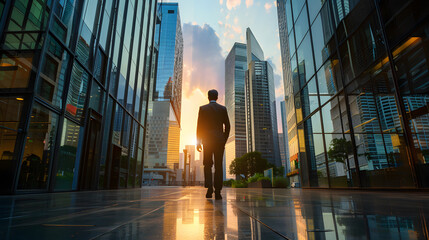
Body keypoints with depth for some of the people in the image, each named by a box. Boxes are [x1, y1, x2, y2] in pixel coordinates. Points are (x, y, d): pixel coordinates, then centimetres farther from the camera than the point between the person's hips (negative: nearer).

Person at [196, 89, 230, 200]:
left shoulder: (202, 108, 4)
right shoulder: (223, 109, 7)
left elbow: (199, 126, 0)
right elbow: (227, 126, 5)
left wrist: (198, 142, 3)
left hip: (207, 140, 0)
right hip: (220, 140, 1)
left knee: (207, 165, 9)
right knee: (218, 166, 3)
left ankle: (209, 187, -6)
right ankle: (217, 191, 0)